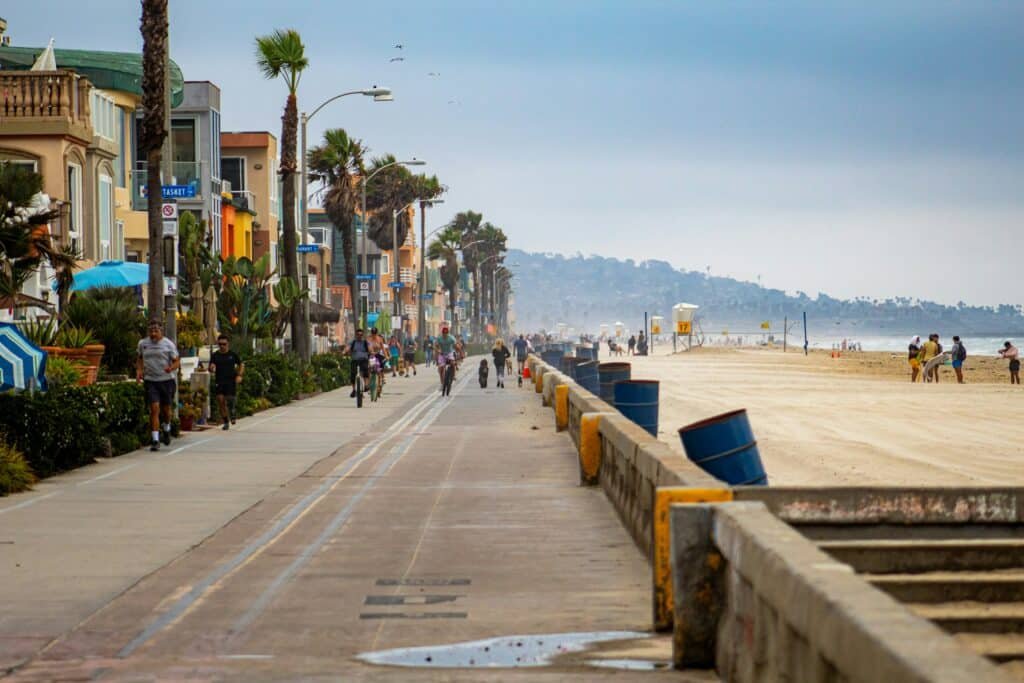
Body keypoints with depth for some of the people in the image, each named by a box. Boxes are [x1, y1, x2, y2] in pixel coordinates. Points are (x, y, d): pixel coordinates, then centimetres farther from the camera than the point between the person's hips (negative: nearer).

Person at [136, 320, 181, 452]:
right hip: (150, 381, 1)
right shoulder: (143, 343, 6)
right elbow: (139, 359, 22)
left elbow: (177, 361, -1)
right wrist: (139, 370, 4)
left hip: (166, 380, -1)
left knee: (166, 409, 12)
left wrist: (171, 368, -23)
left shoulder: (169, 344, -3)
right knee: (154, 409, -11)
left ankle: (166, 429, 44)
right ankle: (155, 440, -11)